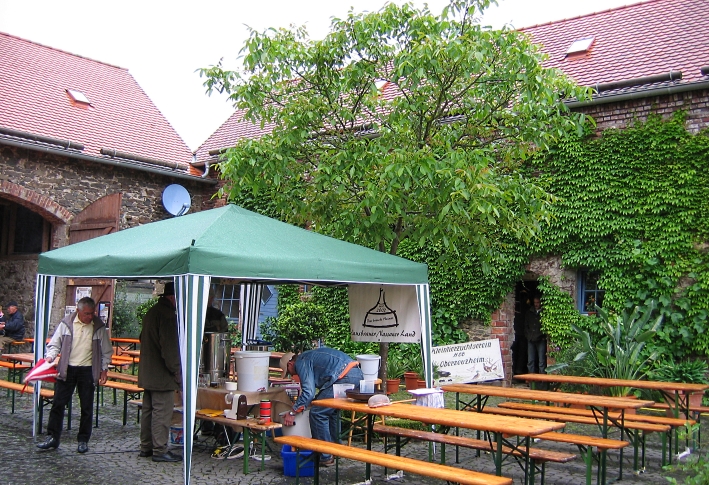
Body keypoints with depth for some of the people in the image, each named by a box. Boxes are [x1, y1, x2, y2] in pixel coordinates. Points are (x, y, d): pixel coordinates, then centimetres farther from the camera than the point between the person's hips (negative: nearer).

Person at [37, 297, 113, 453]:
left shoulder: (99, 327, -1)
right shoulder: (66, 324, -3)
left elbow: (106, 351, 7)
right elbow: (55, 344, 4)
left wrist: (104, 369, 4)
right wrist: (50, 356, -14)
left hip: (87, 371, 0)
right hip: (67, 369, 0)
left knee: (87, 407, 6)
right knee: (58, 404, 1)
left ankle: (83, 440, 16)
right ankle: (52, 437, 12)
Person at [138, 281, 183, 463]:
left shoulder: (151, 312, 13)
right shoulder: (167, 315, -18)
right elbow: (169, 348, -22)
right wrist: (177, 371, -13)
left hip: (147, 373, 10)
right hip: (162, 375, -10)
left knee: (148, 410, 15)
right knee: (162, 412, -4)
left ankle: (146, 447, 23)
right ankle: (160, 450, 0)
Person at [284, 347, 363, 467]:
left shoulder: (301, 362, 3)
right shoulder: (309, 356, 31)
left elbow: (308, 392, -7)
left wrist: (292, 413, 1)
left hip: (345, 378, -10)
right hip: (357, 374, 10)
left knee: (317, 413, -2)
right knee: (331, 411, 25)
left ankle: (325, 457, 4)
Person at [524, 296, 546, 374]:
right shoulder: (529, 312, 16)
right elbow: (526, 325, 20)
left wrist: (539, 335, -8)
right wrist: (528, 335, 7)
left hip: (541, 340, -4)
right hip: (531, 340, 4)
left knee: (541, 361, -5)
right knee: (530, 361, 3)